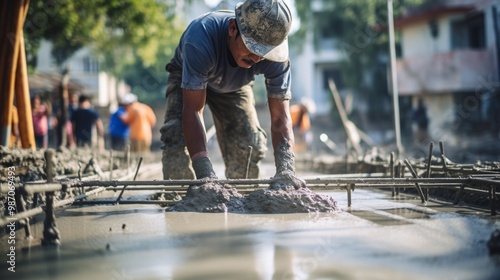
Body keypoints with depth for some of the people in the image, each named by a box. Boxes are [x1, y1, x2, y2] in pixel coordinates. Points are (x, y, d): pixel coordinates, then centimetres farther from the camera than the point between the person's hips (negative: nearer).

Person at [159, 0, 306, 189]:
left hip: (233, 86, 3)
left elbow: (280, 117, -33)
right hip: (187, 79, -2)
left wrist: (285, 170, -49)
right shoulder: (201, 38, -45)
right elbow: (193, 110, -45)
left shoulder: (275, 53, -34)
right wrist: (205, 173, -54)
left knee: (250, 144, -10)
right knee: (177, 136, -26)